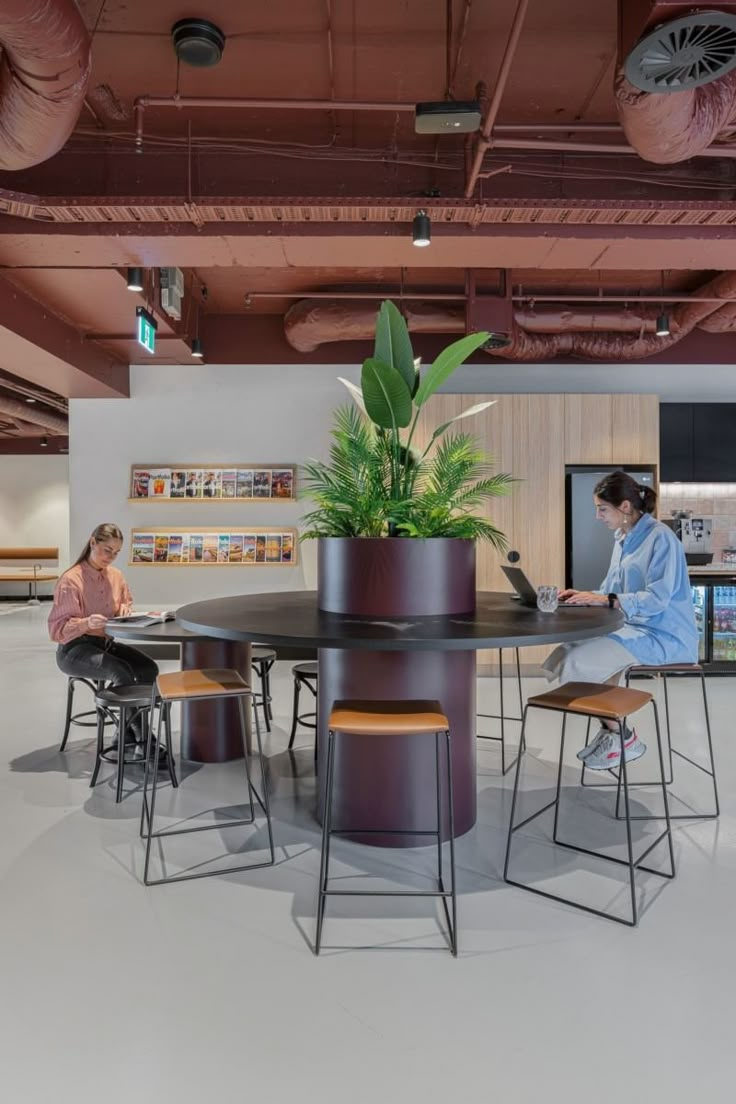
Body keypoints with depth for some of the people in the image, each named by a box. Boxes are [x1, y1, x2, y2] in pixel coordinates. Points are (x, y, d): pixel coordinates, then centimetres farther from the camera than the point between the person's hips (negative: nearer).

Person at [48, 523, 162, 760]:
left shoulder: (116, 575, 4)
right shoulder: (71, 580, -15)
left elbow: (126, 603, 20)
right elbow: (58, 628, -17)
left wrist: (125, 609, -6)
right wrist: (86, 623, -36)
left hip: (106, 643, 7)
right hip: (73, 650, -7)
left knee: (149, 668, -17)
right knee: (121, 671, -31)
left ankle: (129, 732, -5)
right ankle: (142, 739, -21)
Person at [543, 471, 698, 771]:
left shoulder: (660, 538, -16)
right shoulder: (623, 539, 11)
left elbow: (657, 598, -24)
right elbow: (612, 591, 16)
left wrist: (605, 600, -29)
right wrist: (585, 595, -2)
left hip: (664, 635, -9)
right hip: (635, 628, 9)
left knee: (580, 661, -20)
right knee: (571, 652, -6)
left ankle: (623, 737, 2)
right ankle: (610, 730, 8)